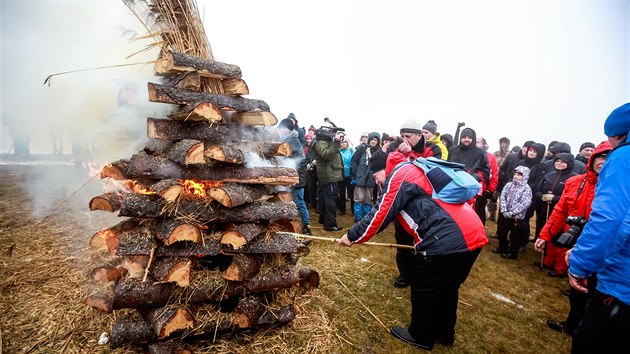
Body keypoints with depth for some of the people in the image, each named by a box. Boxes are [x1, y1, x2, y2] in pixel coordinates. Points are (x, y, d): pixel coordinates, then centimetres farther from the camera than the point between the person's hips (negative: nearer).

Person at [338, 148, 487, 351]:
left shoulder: (399, 175, -5)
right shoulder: (416, 171, 25)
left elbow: (380, 214, -7)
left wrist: (352, 236, 4)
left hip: (447, 240, -10)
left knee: (424, 289, 11)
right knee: (446, 288, 25)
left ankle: (421, 337, 30)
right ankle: (444, 333, 43)